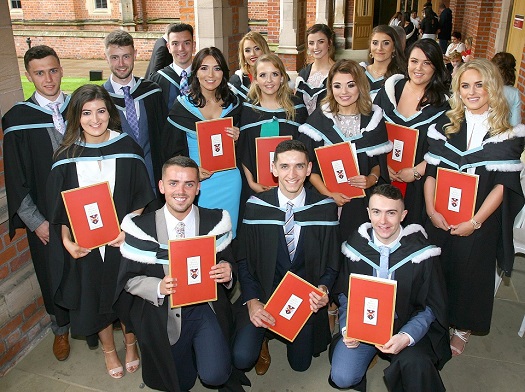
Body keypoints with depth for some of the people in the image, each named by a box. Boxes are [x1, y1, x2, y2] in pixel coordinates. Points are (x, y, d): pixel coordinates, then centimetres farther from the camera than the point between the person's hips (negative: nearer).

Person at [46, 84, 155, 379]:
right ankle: (109, 349, 42)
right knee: (95, 296, 17)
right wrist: (67, 241, -12)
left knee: (127, 294, 16)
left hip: (124, 240, -1)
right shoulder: (67, 156, -5)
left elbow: (141, 196, -4)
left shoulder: (127, 147, -7)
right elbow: (59, 207, 0)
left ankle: (131, 343, 43)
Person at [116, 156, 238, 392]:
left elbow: (227, 264, 2)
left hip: (207, 308, 0)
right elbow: (128, 279, -5)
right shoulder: (140, 228, -11)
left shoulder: (216, 222, -8)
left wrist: (227, 271, -22)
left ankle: (201, 345, 20)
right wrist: (159, 287, -24)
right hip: (163, 314, 0)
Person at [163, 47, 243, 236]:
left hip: (229, 180, 3)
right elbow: (174, 151, -1)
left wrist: (236, 139, -8)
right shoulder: (182, 105, -4)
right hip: (197, 181, -2)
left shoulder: (233, 104, 4)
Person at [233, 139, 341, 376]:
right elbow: (243, 259, -4)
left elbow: (332, 263, 0)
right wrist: (252, 301, -15)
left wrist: (323, 289, -19)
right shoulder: (255, 206, -11)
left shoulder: (325, 208, -9)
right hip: (264, 292, -1)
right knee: (242, 358, -15)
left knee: (300, 363, 10)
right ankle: (262, 337, 18)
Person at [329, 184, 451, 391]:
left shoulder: (421, 251, -12)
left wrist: (407, 337, -23)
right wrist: (346, 328, -10)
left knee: (416, 367, -32)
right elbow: (344, 293, 7)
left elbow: (430, 306, -6)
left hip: (406, 326, -3)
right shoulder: (356, 246, -4)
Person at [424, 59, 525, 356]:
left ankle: (462, 329, 30)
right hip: (440, 219, 2)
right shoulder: (446, 127, 3)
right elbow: (430, 173, 1)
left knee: (470, 272, 9)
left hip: (479, 223, -2)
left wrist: (475, 222, -15)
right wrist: (432, 211, -10)